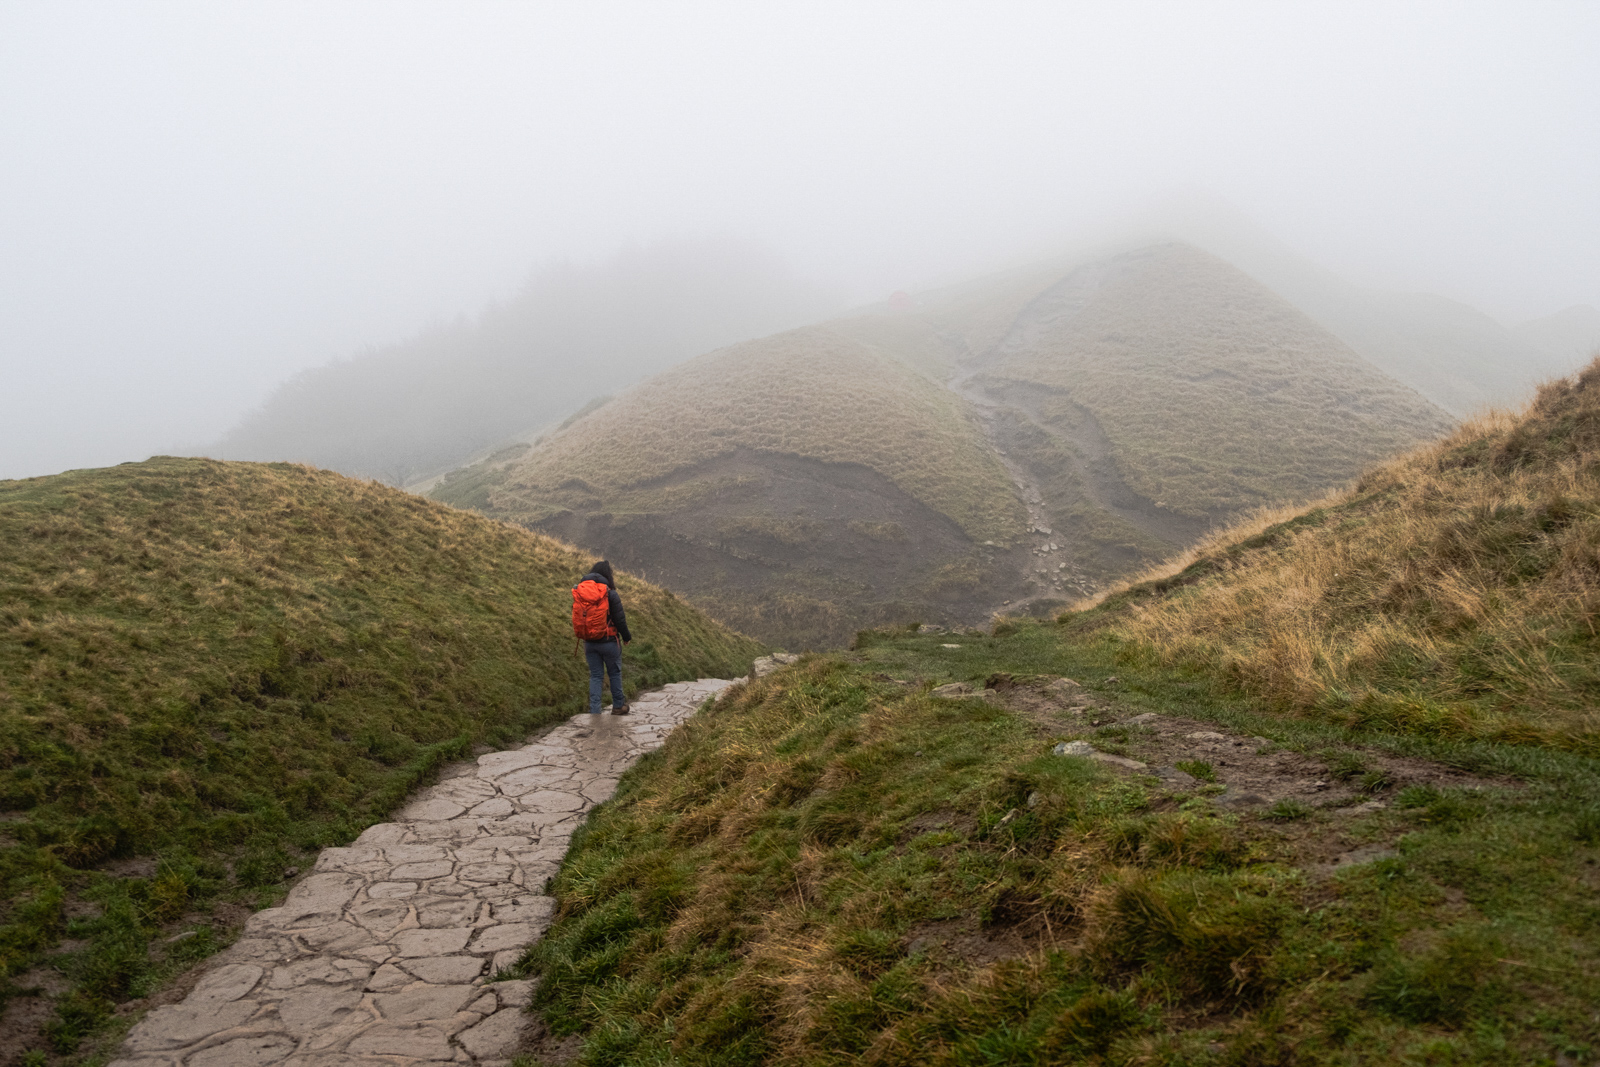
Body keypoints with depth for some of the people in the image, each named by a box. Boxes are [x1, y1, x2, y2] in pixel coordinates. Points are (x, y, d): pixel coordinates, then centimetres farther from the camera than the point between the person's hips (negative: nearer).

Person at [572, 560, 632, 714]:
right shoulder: (610, 594, -13)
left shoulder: (578, 592, 1)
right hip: (609, 642, -4)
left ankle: (594, 711, 6)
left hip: (589, 642, 4)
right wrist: (626, 636, 6)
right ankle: (618, 706, 24)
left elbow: (577, 617, 9)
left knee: (595, 675, 11)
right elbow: (619, 619, -9)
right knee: (615, 673, 14)